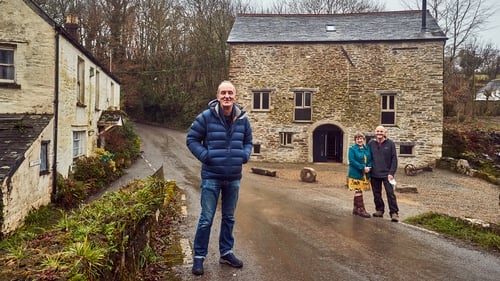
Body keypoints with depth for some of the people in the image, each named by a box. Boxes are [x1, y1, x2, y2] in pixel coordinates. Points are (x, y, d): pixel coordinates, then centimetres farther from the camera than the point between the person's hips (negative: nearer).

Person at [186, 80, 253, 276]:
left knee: (229, 217, 16)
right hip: (211, 177, -4)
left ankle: (226, 252, 32)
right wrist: (204, 155, -14)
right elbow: (191, 139, -2)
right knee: (206, 219, 1)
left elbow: (248, 141, 16)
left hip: (234, 178, 4)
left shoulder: (243, 119, 2)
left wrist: (245, 155, -2)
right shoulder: (206, 117, -10)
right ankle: (199, 256, 17)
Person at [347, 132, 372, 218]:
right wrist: (363, 168, -20)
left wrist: (369, 167, -12)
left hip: (365, 174, 5)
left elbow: (371, 159, 9)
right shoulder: (352, 149, -5)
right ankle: (361, 210, 0)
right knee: (358, 191, -5)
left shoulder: (367, 148, 10)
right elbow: (352, 161, -14)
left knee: (358, 191, 12)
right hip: (356, 174, -5)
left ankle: (356, 209, 21)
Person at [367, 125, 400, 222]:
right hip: (374, 174, 3)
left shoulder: (390, 144, -3)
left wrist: (391, 173, -10)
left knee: (390, 194, -3)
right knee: (377, 194, 12)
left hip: (387, 174, -3)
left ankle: (394, 213, 2)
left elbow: (394, 159, -4)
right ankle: (379, 210, 24)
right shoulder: (371, 143, 3)